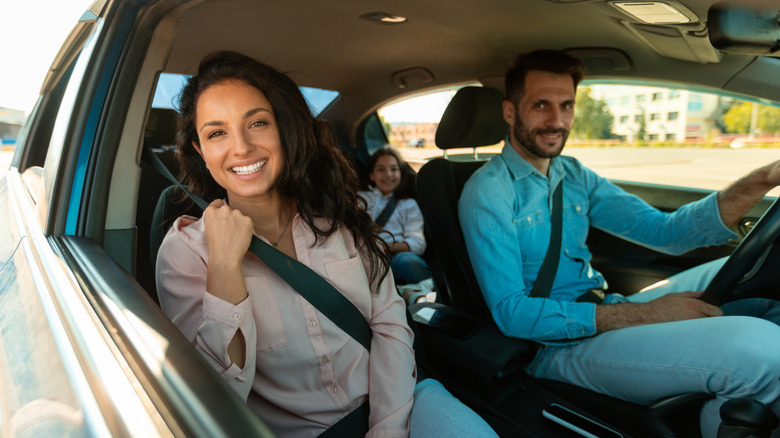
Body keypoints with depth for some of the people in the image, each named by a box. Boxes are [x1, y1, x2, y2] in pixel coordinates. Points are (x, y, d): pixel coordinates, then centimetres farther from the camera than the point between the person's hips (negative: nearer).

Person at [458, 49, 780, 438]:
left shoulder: (575, 176, 10)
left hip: (607, 313, 8)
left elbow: (664, 232, 5)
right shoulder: (487, 193, -13)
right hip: (558, 346, -8)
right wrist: (642, 313, -22)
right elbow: (511, 314, -19)